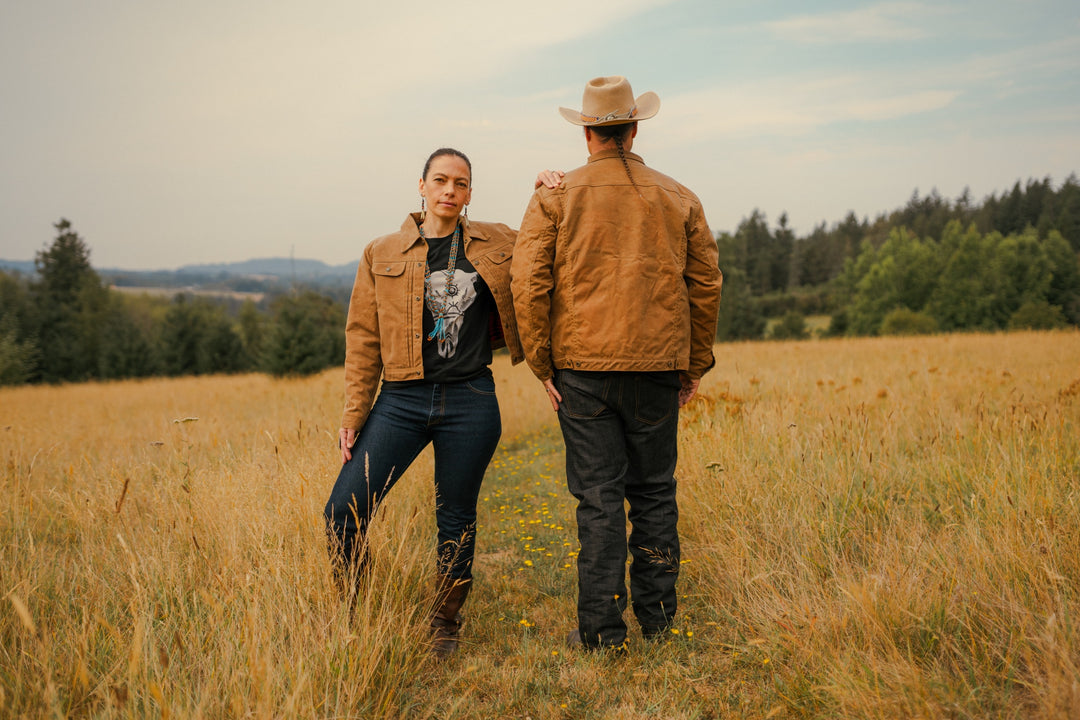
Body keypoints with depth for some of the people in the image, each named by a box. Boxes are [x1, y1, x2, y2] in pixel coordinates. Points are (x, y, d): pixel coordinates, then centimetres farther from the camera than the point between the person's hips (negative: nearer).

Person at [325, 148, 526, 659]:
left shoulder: (496, 244, 7)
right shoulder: (381, 255, 6)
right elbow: (362, 340, 6)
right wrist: (353, 414, 2)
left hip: (470, 403, 0)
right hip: (401, 400, 0)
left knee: (456, 520, 8)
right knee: (343, 511, -7)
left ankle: (445, 626, 29)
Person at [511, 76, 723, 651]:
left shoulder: (554, 198, 1)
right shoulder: (678, 198, 9)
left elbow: (528, 283, -7)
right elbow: (706, 285, 9)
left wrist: (540, 363, 0)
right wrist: (696, 365, 16)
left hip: (582, 367, -2)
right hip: (657, 366, 2)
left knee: (598, 497, 3)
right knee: (654, 491, 14)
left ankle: (600, 628, 9)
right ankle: (656, 615, 22)